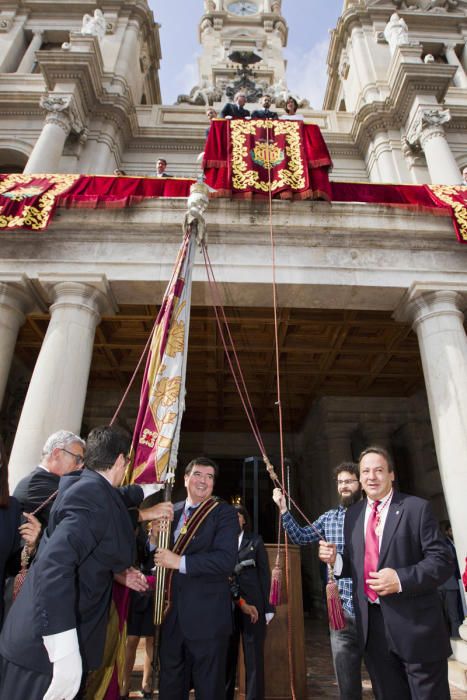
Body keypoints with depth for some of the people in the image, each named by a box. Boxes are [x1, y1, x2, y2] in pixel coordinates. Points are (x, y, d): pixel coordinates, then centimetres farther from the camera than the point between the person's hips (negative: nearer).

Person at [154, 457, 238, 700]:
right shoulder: (171, 512, 7)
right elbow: (159, 555, 11)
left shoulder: (224, 513, -10)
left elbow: (226, 559, -23)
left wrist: (180, 562, -25)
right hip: (171, 614, 5)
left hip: (206, 616, -5)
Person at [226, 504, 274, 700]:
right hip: (227, 606, 1)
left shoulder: (255, 541, 6)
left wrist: (267, 607, -4)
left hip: (253, 604, -1)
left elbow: (264, 574, 3)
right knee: (227, 656, 9)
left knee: (254, 658, 2)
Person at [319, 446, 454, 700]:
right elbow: (355, 564, 12)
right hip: (371, 624, 5)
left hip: (414, 624, -4)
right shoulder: (353, 514, 8)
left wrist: (402, 579, -23)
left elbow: (442, 560, -12)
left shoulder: (417, 508, -7)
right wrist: (336, 559, -9)